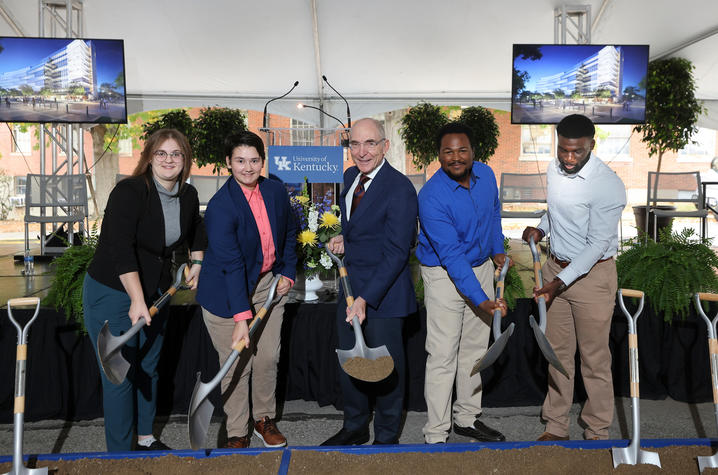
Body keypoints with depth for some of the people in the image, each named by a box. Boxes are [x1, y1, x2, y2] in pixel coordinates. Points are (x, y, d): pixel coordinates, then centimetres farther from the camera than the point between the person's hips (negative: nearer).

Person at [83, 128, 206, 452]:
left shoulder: (188, 195, 0)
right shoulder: (129, 192, -21)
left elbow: (196, 228, 24)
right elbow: (121, 249, -30)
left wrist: (197, 261, 17)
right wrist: (137, 300, -33)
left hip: (156, 291, 7)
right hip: (112, 292, -7)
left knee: (149, 367, 18)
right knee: (120, 373, -2)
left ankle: (146, 438, 36)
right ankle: (121, 453, 14)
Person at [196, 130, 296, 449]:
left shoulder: (276, 190, -3)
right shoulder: (221, 206, -21)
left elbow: (289, 234, 13)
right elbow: (231, 265, -26)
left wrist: (287, 273, 4)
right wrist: (241, 319, -28)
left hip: (268, 284, 5)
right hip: (226, 293, -5)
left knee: (269, 358, 10)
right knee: (237, 364, 4)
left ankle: (265, 420, 32)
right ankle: (237, 433, 24)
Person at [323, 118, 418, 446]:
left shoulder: (399, 188, -20)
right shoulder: (350, 177, 6)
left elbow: (396, 253, -23)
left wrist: (366, 298, -28)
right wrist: (342, 240, 2)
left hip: (383, 290, -7)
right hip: (351, 285, 8)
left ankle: (387, 437, 31)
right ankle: (355, 427, 40)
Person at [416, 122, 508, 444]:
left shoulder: (485, 174, -5)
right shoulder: (431, 197, -26)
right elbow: (451, 255, -29)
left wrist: (497, 250, 17)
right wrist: (481, 300, -33)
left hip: (481, 267, 7)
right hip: (445, 275, -6)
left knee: (476, 348, 15)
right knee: (443, 355, -4)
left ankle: (467, 418, 31)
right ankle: (435, 434, 9)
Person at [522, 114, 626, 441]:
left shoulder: (609, 186, -21)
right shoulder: (554, 169, 0)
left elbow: (597, 244, -21)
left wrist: (560, 282, -25)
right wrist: (540, 229, -2)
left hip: (592, 274, -6)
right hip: (555, 266, 6)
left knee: (594, 358, 6)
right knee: (558, 352, 14)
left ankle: (597, 433, 23)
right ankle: (556, 426, 27)